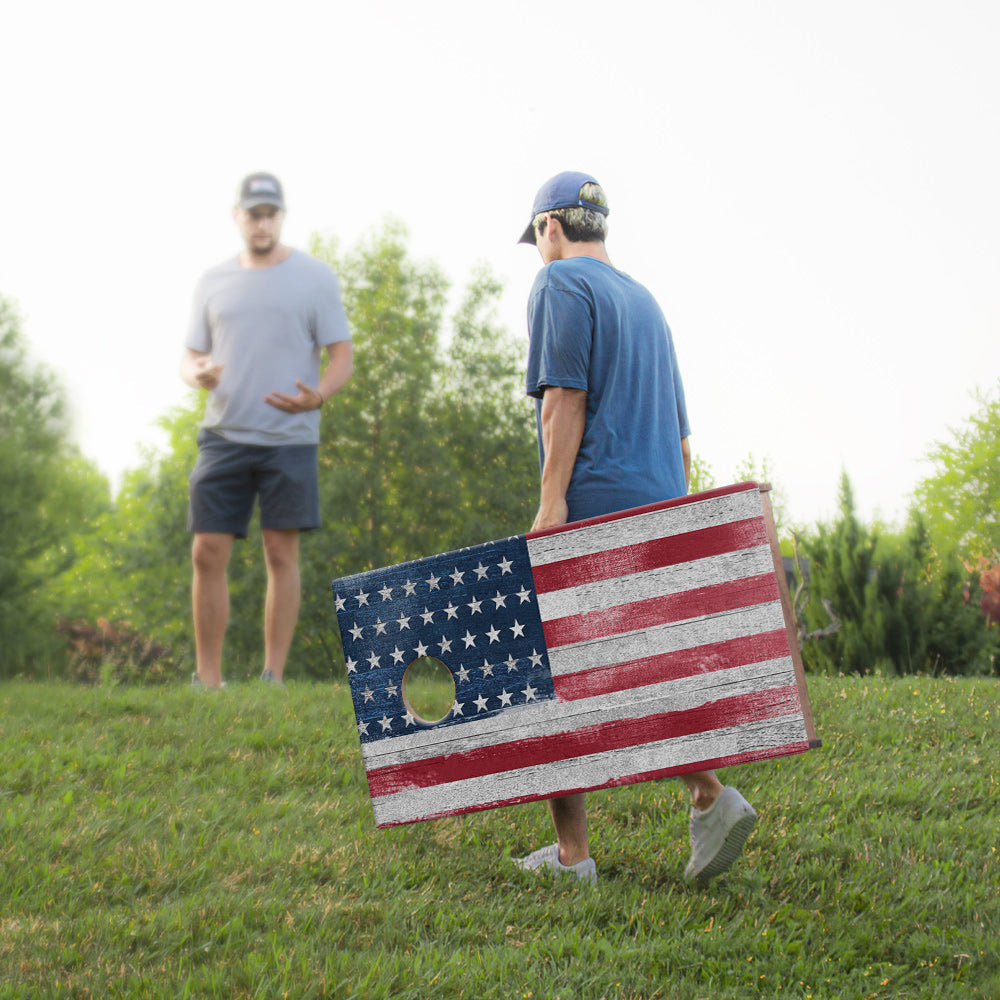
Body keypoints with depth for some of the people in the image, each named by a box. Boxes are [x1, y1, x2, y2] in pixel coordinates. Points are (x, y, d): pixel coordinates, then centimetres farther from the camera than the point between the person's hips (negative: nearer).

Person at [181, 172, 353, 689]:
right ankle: (207, 680, 6)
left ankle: (273, 677, 3)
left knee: (281, 555, -3)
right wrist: (197, 374, -10)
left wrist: (317, 397, -19)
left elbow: (341, 357, 2)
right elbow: (191, 356, 15)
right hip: (224, 434, 3)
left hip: (289, 438, -3)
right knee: (207, 554, -2)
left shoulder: (314, 277, 4)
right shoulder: (213, 281, 13)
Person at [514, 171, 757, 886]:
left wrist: (552, 500, -19)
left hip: (592, 506, -8)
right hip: (659, 507, 8)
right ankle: (709, 797, -11)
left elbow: (565, 396, -14)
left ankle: (572, 854, -2)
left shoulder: (561, 284, -1)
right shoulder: (645, 301, 24)